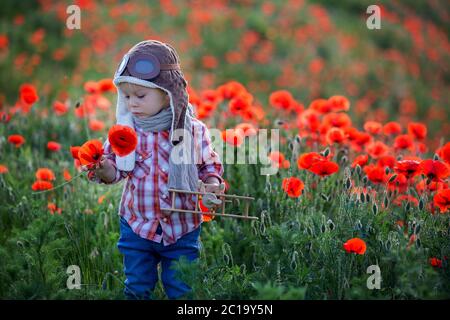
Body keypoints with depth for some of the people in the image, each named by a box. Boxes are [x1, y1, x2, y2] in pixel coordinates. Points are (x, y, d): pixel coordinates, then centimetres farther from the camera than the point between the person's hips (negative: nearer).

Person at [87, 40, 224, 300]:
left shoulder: (194, 131, -7)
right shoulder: (125, 131, -4)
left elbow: (210, 165, 5)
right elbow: (114, 170, -2)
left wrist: (213, 184, -15)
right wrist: (102, 168, -24)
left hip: (183, 229, -1)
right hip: (137, 226, 1)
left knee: (182, 291, 9)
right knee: (137, 289, 12)